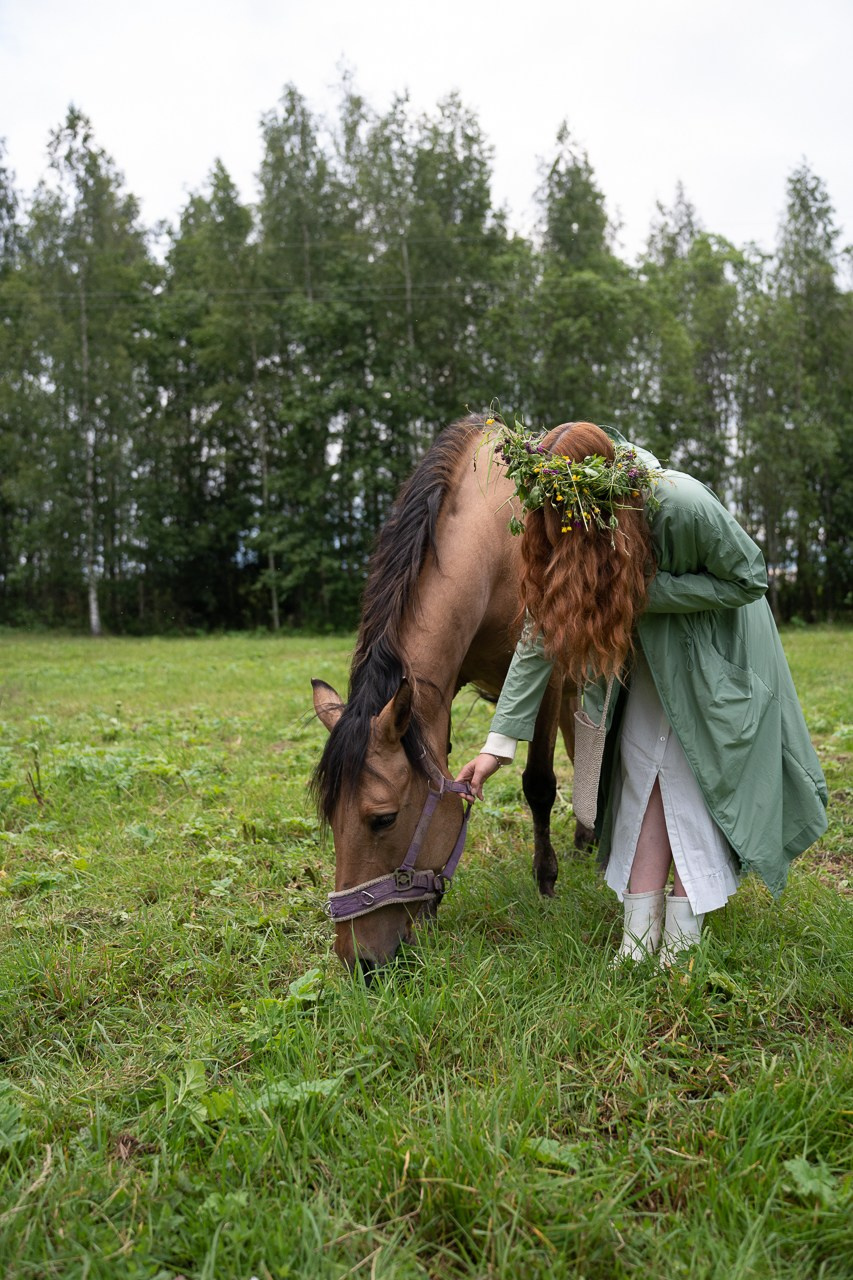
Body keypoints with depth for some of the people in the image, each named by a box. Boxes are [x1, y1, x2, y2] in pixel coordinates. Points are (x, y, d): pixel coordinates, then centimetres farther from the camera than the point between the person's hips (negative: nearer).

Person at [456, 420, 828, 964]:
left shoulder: (684, 506, -37)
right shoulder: (559, 534, -21)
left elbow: (750, 580, -21)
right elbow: (539, 632, -16)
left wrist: (653, 590, -33)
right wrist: (499, 742, -19)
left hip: (717, 648, -4)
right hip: (648, 650, 5)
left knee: (692, 776, -7)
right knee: (640, 767, 1)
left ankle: (682, 941, 5)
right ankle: (640, 938, 8)